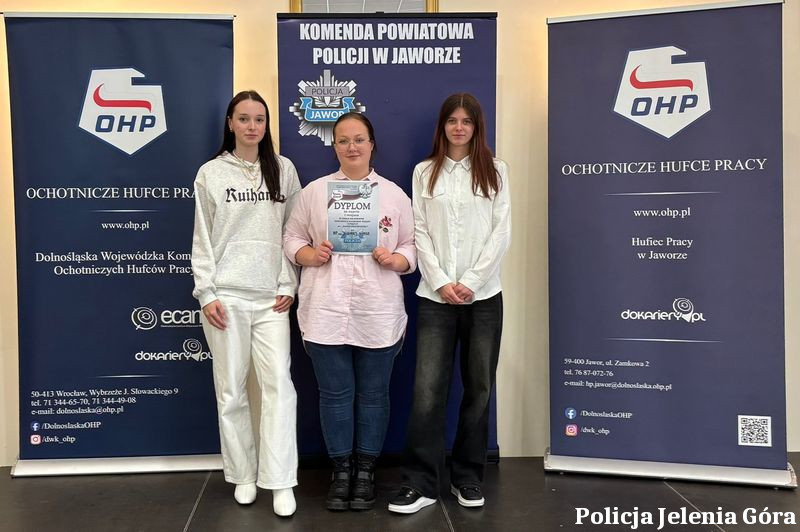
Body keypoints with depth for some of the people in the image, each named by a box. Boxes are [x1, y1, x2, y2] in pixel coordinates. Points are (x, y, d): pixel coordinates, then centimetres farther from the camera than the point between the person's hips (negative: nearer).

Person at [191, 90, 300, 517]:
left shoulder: (283, 170, 8)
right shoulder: (211, 173, 5)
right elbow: (202, 240, 4)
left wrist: (288, 286, -1)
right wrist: (206, 294, -4)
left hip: (271, 297, 1)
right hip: (226, 296, 0)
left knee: (279, 385, -6)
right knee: (230, 389, 5)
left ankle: (280, 483, 0)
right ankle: (243, 474, 20)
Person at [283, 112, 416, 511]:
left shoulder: (394, 194, 6)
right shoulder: (314, 191, 7)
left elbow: (412, 246, 7)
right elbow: (291, 238, 9)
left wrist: (394, 260, -13)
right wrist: (310, 255, -10)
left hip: (378, 314, 0)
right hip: (326, 312, 0)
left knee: (373, 394, 10)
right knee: (335, 395, 8)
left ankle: (365, 471, 25)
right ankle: (340, 470, 24)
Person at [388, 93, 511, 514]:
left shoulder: (495, 171, 7)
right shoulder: (424, 172, 9)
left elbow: (501, 233, 0)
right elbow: (420, 232, 3)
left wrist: (469, 283, -10)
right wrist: (441, 282, -9)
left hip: (483, 296, 1)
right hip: (435, 296, 0)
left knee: (478, 389, 7)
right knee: (428, 391, -5)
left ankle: (468, 478, 21)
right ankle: (420, 484, 4)